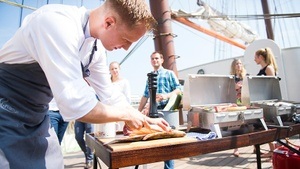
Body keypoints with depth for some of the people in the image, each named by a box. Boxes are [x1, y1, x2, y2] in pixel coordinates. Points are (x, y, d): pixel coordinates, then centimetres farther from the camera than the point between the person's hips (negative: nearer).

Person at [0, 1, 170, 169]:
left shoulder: (96, 47, -4)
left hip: (35, 117, 7)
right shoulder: (57, 22, -29)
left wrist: (147, 120, 6)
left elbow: (110, 95, 6)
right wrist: (126, 115, -19)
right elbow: (76, 106, -35)